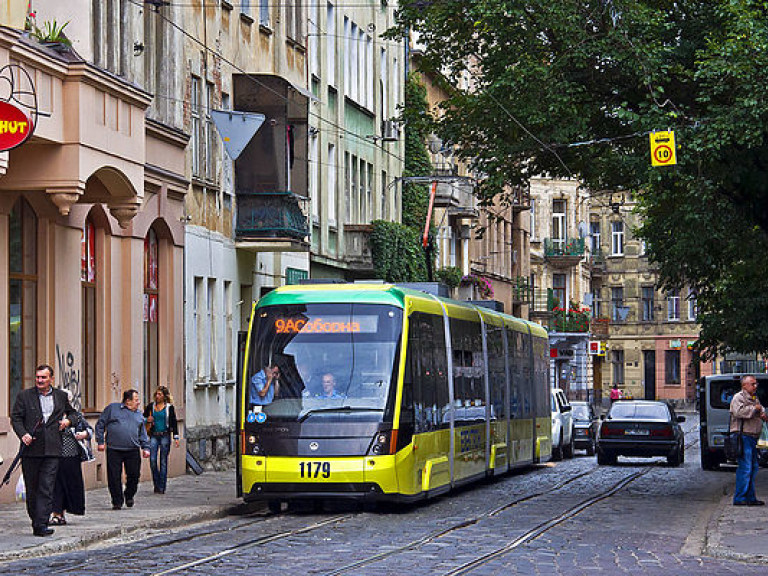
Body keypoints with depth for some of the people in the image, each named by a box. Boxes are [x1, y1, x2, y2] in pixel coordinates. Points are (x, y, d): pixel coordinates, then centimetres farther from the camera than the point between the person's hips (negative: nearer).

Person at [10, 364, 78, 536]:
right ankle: (35, 520, 21)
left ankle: (41, 524, -12)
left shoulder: (61, 396, 12)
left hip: (52, 451, 0)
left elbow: (73, 413, 27)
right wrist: (23, 434, -14)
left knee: (46, 488, -9)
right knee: (31, 488, 7)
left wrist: (68, 420, 4)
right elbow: (15, 417, 3)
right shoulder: (24, 396, 6)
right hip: (31, 449, 0)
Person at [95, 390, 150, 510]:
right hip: (114, 450, -3)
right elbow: (100, 424, 7)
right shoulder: (112, 408, 7)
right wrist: (100, 441, -1)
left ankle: (129, 496, 22)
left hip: (133, 451, 3)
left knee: (134, 475, -2)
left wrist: (145, 447, 11)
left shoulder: (139, 415, 19)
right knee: (114, 477, -2)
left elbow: (143, 434, 23)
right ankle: (117, 502, 10)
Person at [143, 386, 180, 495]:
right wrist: (148, 420, -3)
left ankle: (161, 487, 6)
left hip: (165, 436, -2)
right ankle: (156, 484, 9)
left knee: (163, 462, 1)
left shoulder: (169, 407, 3)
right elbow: (143, 418, 20)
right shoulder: (150, 406, 9)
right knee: (152, 460, -7)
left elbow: (174, 423, 4)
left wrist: (176, 437, -1)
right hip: (154, 436, 2)